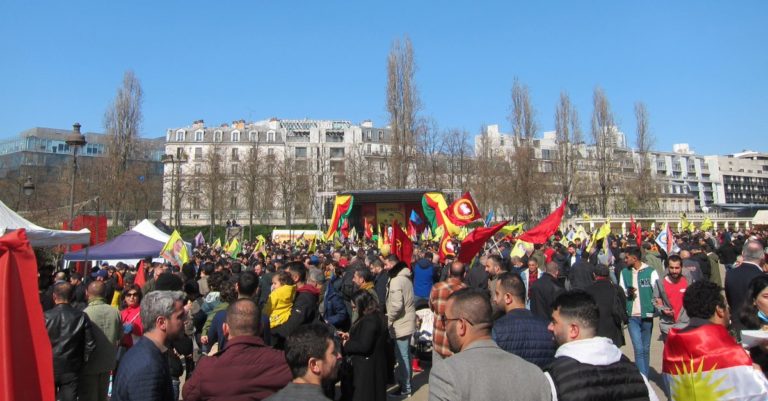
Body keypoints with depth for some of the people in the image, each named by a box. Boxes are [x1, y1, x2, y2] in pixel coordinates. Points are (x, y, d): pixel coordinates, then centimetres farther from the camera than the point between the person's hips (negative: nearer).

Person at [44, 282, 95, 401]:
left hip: (48, 368, 0)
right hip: (71, 370, 0)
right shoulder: (81, 317, -9)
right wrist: (81, 362, 6)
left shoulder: (46, 316, -11)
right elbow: (90, 344, -8)